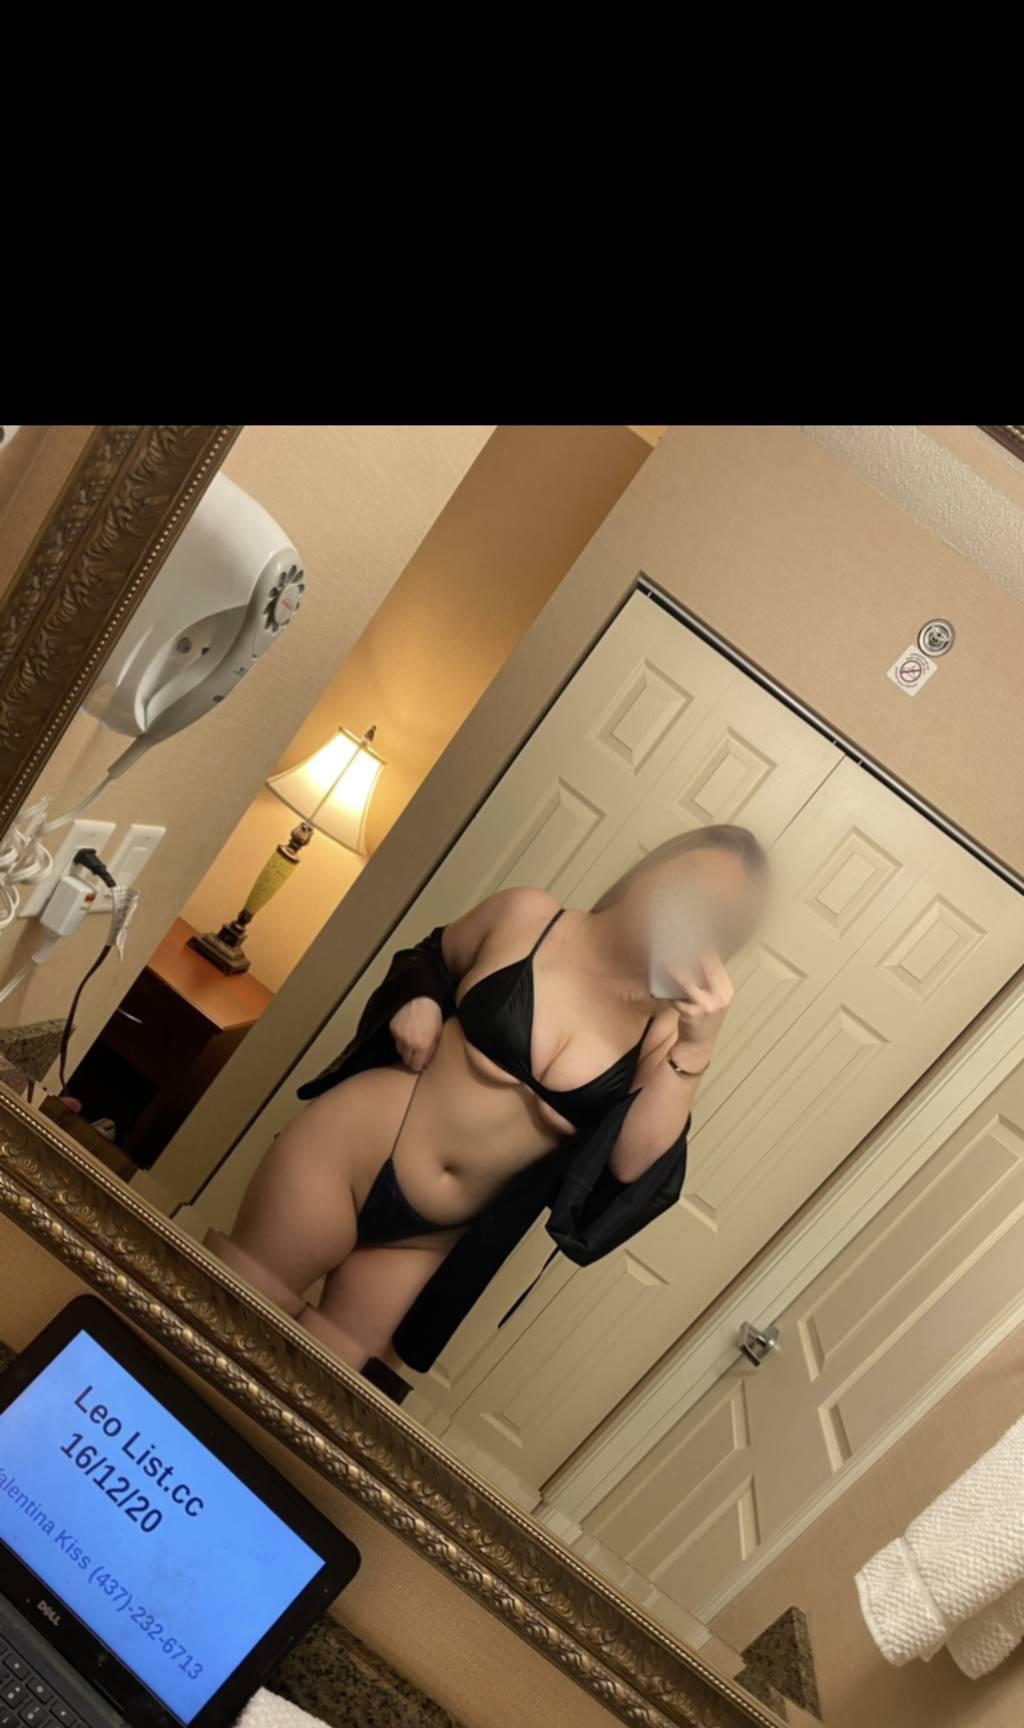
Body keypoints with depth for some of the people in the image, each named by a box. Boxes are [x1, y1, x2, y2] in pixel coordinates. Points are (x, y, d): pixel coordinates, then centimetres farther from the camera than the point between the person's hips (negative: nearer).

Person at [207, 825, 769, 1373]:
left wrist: (696, 1046, -26)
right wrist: (418, 1001, -11)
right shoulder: (529, 915, -9)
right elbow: (429, 959, 9)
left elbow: (632, 1164, -18)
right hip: (348, 1150, -1)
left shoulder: (667, 1032, -7)